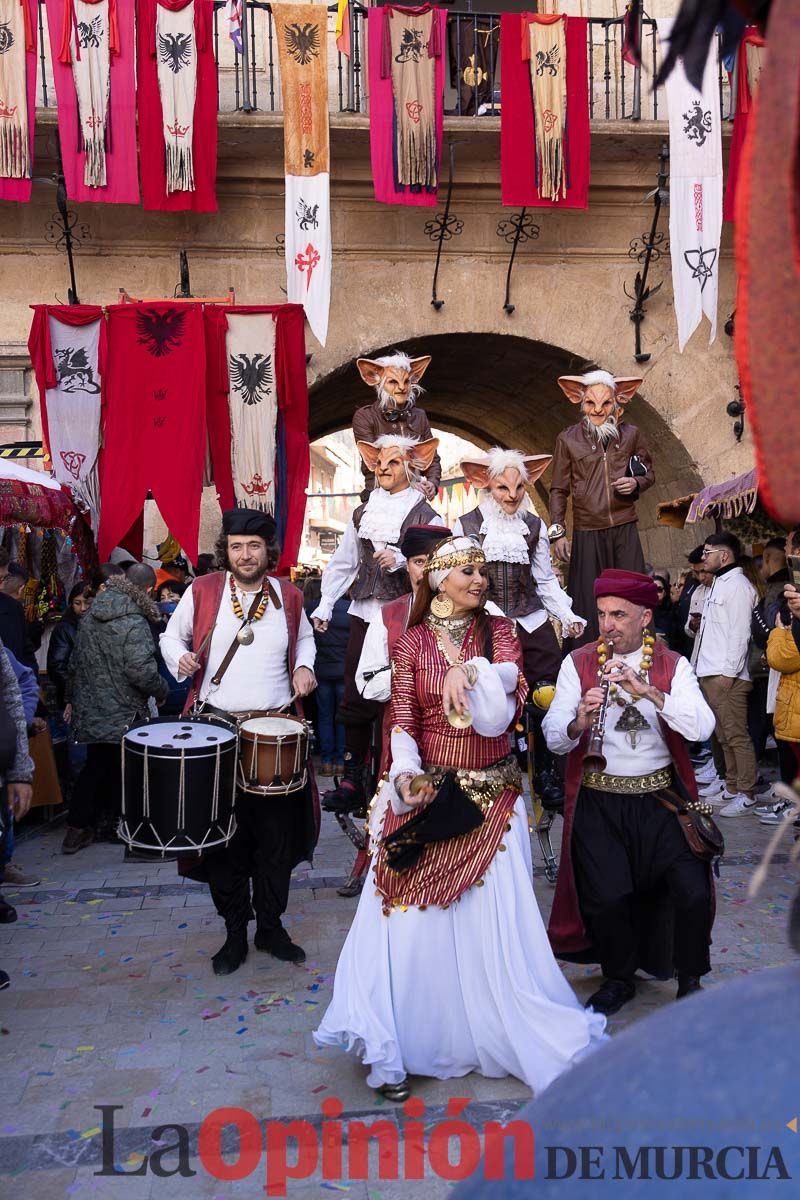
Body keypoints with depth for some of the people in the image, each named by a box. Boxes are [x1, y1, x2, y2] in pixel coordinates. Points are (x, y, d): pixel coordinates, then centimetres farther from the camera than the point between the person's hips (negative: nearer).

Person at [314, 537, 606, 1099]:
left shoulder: (499, 630, 7)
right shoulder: (413, 641, 4)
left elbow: (511, 674, -13)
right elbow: (403, 718, -2)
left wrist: (469, 670, -32)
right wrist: (406, 774, -19)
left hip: (493, 794, 0)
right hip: (429, 791, 0)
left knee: (495, 916, -3)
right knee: (412, 915, 0)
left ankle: (507, 1032, 15)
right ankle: (399, 1047, 13)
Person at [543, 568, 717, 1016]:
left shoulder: (674, 665, 1)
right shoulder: (578, 663, 0)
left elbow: (702, 728, -15)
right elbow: (554, 739, -8)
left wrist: (646, 691, -27)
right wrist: (579, 722, -30)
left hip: (660, 798, 1)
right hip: (598, 800, 0)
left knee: (693, 892, -11)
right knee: (607, 897, -13)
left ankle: (690, 979, 18)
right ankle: (619, 979, 18)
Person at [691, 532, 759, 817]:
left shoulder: (737, 585, -9)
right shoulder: (718, 584, 20)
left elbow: (740, 632, -16)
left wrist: (728, 672, -19)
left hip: (727, 676, -10)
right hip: (709, 674, 10)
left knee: (737, 736, -6)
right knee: (724, 736, 14)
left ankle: (746, 795, -3)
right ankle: (731, 787, 21)